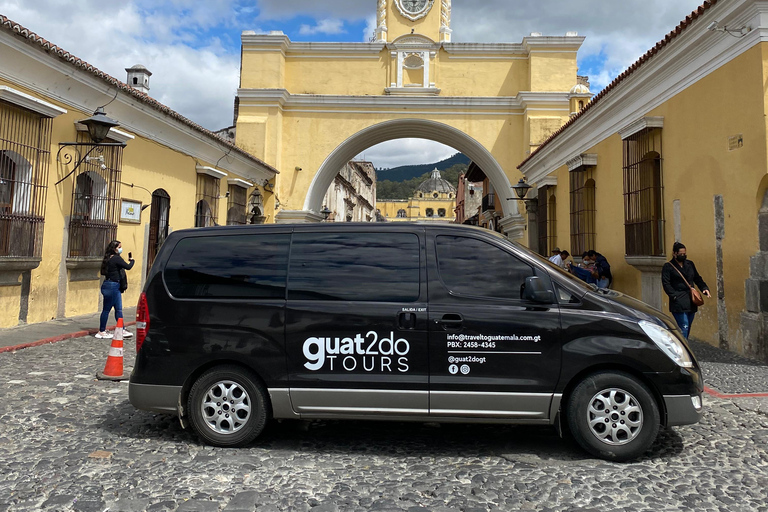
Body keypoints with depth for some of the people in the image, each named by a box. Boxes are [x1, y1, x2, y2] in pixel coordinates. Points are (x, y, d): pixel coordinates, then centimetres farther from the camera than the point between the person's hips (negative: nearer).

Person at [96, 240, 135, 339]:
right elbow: (128, 267, -20)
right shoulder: (116, 258, -14)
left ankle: (122, 330, 16)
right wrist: (132, 261, 2)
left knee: (119, 309, 11)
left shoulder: (109, 259, 13)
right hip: (111, 286, -10)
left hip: (115, 286, 10)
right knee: (107, 309, 0)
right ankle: (101, 332, 9)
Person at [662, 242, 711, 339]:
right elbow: (666, 284, -8)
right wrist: (675, 296, -17)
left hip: (691, 302, 6)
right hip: (678, 302, -6)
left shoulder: (690, 264, 15)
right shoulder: (668, 266, -4)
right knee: (684, 326, -14)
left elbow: (697, 278, 19)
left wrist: (704, 288, 1)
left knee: (688, 327, 11)